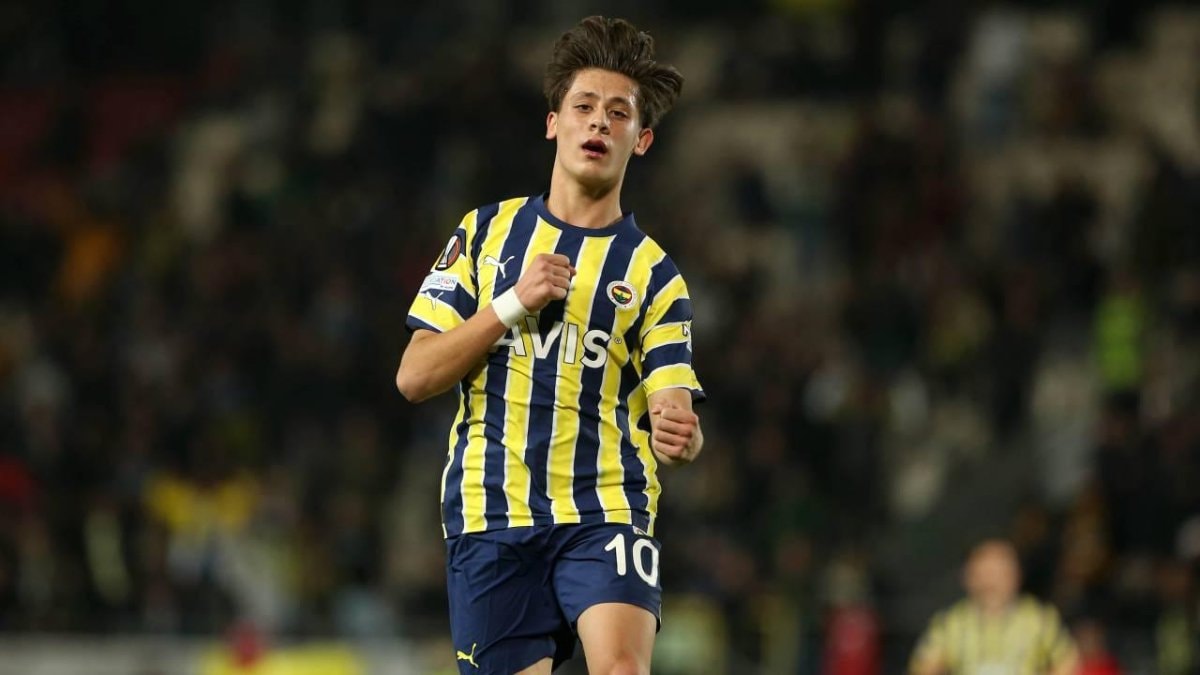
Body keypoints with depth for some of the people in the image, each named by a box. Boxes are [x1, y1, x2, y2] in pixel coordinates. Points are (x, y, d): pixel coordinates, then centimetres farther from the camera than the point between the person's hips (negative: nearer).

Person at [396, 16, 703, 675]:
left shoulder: (652, 272, 7)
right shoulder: (486, 232, 10)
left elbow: (674, 409, -1)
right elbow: (414, 377, 4)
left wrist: (679, 434, -26)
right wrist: (514, 303, -8)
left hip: (605, 513, -1)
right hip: (490, 515, 1)